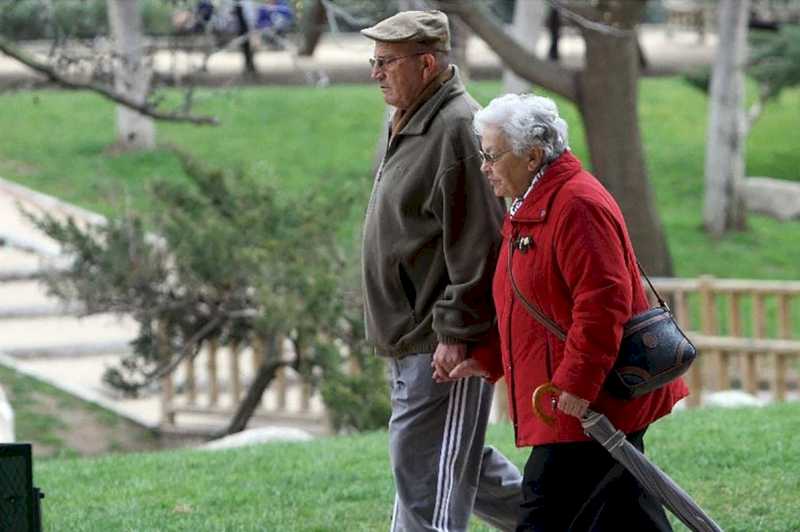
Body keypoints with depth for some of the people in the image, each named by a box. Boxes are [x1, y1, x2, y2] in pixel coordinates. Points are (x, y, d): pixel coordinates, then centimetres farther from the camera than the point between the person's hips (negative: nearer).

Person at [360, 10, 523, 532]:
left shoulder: (458, 127, -18)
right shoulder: (408, 124, 15)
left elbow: (476, 244, -22)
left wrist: (456, 333, -23)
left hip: (443, 346, -10)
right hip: (412, 337, 10)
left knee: (425, 469, -9)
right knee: (456, 459, 18)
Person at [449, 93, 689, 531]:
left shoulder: (576, 206, -18)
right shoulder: (530, 208, 18)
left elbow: (603, 299, -25)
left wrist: (577, 382, -25)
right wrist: (489, 362, 17)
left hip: (587, 403, -11)